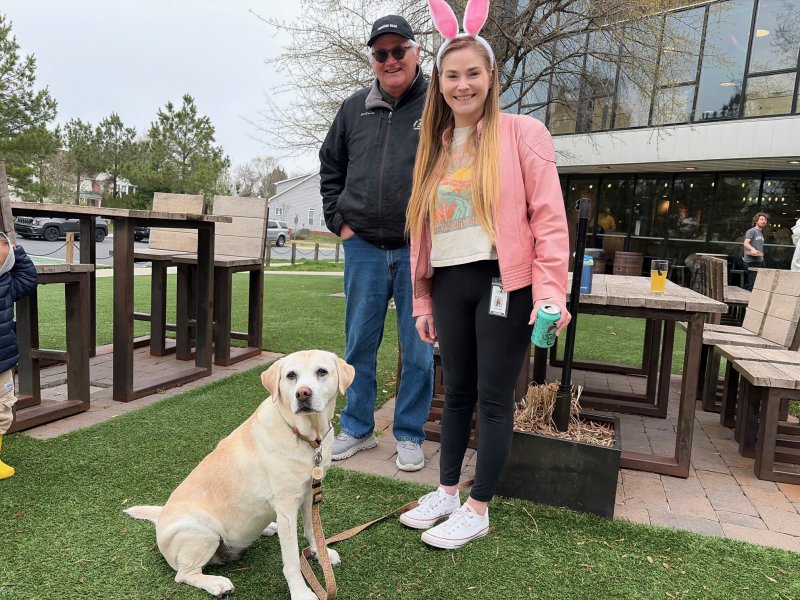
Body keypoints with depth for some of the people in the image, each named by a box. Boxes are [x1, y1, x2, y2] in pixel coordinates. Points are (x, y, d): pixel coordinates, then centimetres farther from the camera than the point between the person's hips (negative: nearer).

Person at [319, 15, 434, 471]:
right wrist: (339, 221, 10)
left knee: (418, 348, 5)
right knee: (359, 343, 11)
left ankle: (410, 435, 21)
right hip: (363, 247, 4)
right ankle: (358, 429, 27)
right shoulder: (354, 109, 10)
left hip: (419, 249, -3)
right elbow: (330, 168, 20)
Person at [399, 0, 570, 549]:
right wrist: (423, 301, 13)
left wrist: (550, 291, -17)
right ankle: (448, 491, 29)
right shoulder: (435, 148, 15)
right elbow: (423, 230, 15)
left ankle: (478, 509, 17)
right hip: (450, 284, 5)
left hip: (502, 281, -5)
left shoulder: (521, 133, -2)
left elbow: (548, 217, -8)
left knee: (494, 396, 2)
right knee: (457, 392, 14)